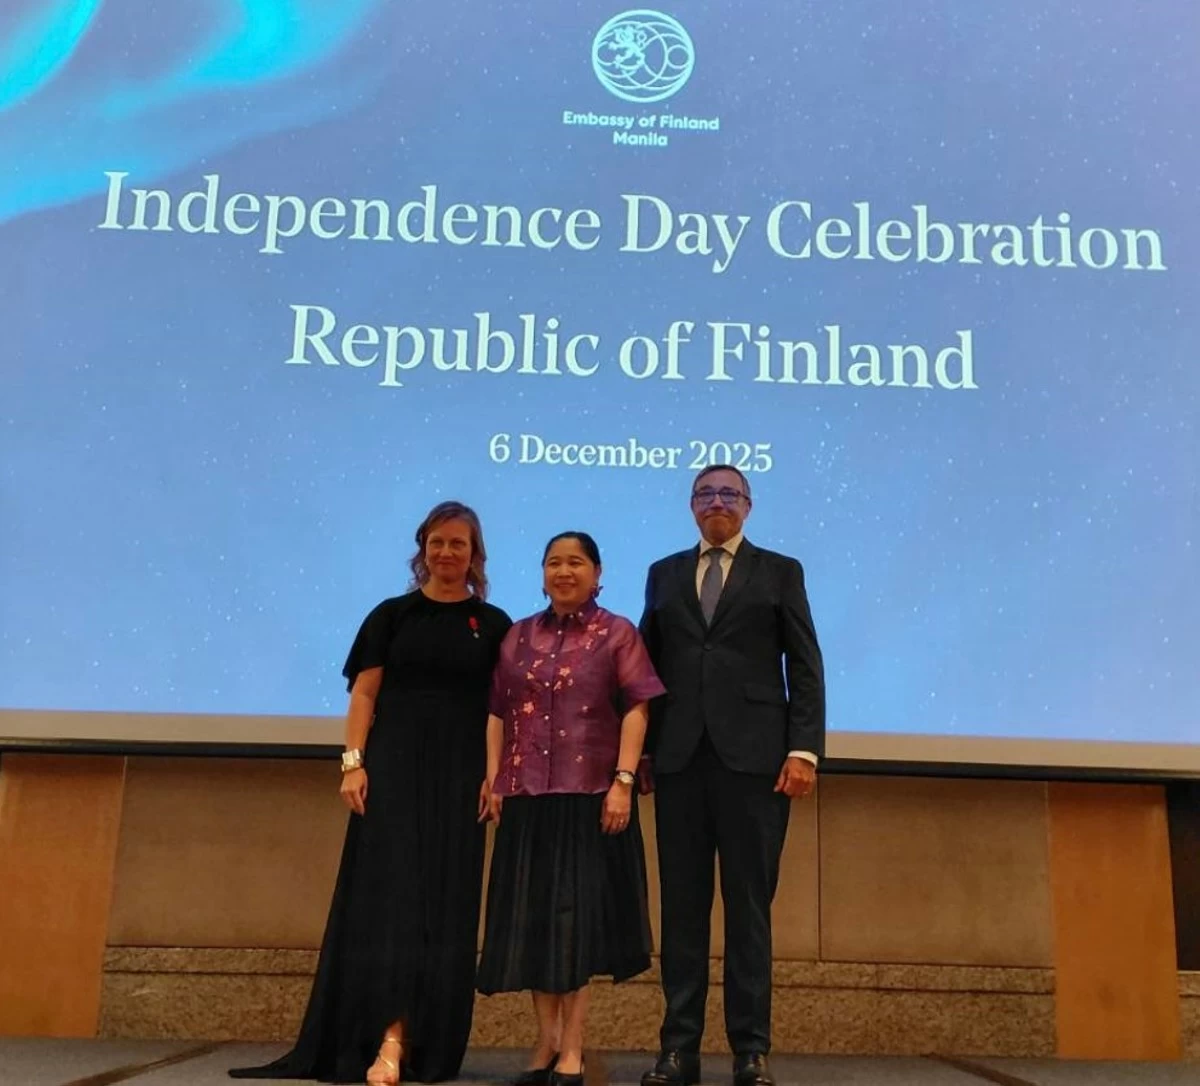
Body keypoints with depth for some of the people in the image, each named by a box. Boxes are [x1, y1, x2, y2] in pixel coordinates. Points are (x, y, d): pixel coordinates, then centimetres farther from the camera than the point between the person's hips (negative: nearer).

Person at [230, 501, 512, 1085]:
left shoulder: (492, 624, 9)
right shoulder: (392, 615, 8)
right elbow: (364, 693, 3)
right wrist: (353, 762, -8)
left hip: (459, 775, 1)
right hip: (394, 767, 0)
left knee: (443, 902, 1)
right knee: (389, 893, -6)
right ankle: (387, 1037, -7)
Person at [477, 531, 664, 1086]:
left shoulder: (617, 634, 2)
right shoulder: (519, 636, 12)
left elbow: (636, 710, -5)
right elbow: (498, 712, 11)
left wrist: (623, 781, -13)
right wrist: (493, 780, 2)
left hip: (590, 793, -4)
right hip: (527, 794, 4)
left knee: (578, 912, 1)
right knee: (533, 915, 7)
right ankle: (546, 1041, 19)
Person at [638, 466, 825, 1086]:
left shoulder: (780, 571, 10)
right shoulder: (663, 574, 17)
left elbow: (805, 667, 3)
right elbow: (647, 664, 12)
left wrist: (804, 749, -8)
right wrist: (639, 748, 4)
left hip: (753, 755, -2)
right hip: (679, 756, 2)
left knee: (749, 903, 2)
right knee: (682, 904, 5)